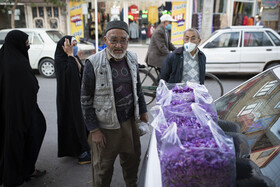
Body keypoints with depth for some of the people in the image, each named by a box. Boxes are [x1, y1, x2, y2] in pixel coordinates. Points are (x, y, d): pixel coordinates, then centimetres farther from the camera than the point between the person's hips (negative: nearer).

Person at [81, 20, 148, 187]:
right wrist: (94, 130, -11)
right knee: (103, 168, 12)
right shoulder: (93, 64, -16)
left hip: (130, 122, 5)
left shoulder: (132, 59, 0)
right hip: (106, 126, -5)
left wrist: (143, 111, 15)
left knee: (133, 160, 22)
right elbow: (86, 100, -11)